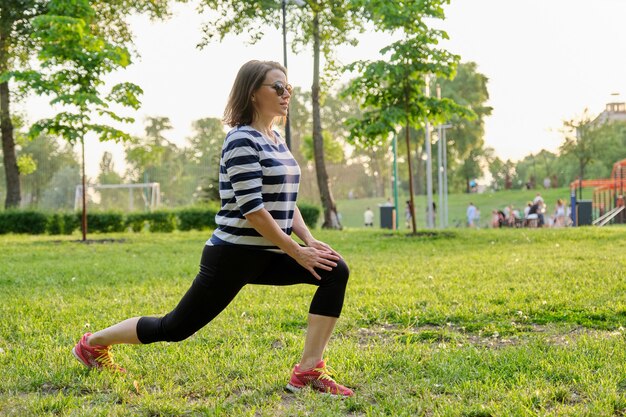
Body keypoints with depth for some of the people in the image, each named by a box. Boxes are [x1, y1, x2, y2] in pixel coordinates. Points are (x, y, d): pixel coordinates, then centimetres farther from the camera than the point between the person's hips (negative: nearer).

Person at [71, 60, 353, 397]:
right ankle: (93, 343, 28)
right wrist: (297, 252, -19)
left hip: (265, 255, 8)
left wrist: (309, 239, -1)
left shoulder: (275, 140, 12)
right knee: (174, 328, 3)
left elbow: (285, 201, 15)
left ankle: (308, 371, -8)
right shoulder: (242, 141, -16)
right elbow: (252, 209, -23)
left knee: (336, 272, -9)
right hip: (233, 255, -8)